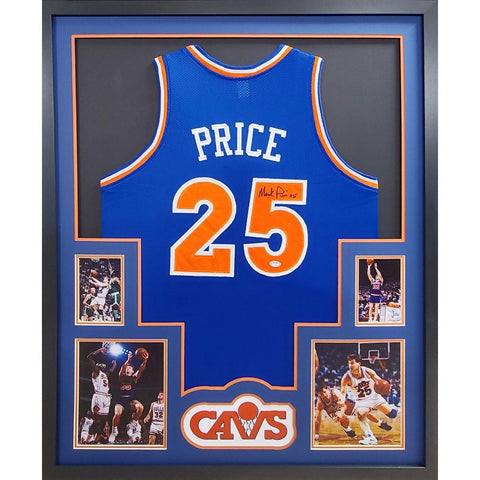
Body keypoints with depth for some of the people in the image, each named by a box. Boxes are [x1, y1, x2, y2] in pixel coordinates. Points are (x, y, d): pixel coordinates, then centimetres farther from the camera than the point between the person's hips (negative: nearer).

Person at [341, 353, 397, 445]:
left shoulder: (368, 371, -19)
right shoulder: (346, 378, -22)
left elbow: (379, 381, -4)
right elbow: (343, 392, -13)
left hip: (374, 396, 1)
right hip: (361, 400, -1)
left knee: (392, 414, 0)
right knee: (360, 413, -30)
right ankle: (370, 437, -16)